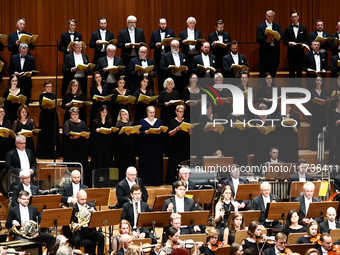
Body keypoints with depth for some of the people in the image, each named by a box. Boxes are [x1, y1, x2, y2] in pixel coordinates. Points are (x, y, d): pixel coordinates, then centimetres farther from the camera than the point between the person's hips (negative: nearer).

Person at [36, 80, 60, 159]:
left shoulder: (54, 95, 11)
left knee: (53, 134, 1)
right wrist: (46, 106, -27)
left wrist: (56, 106, -14)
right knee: (44, 134, -3)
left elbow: (57, 107, 8)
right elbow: (40, 106, -8)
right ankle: (43, 154, 1)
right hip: (44, 116, -3)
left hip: (53, 115, 3)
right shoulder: (42, 95, 2)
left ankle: (52, 154, 6)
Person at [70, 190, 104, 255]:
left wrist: (93, 212, -14)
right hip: (79, 231, -3)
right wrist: (77, 224, -25)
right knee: (76, 240, -35)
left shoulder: (91, 205, 8)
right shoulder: (73, 208, -2)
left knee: (101, 236, -25)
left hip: (90, 230, 3)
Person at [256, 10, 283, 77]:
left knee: (273, 72, 7)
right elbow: (258, 39, -7)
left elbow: (281, 36, -4)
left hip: (275, 51, 2)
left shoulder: (277, 26, 11)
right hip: (264, 51, -2)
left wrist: (273, 39, -22)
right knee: (263, 72, -3)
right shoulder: (260, 26, 3)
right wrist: (266, 39, -26)